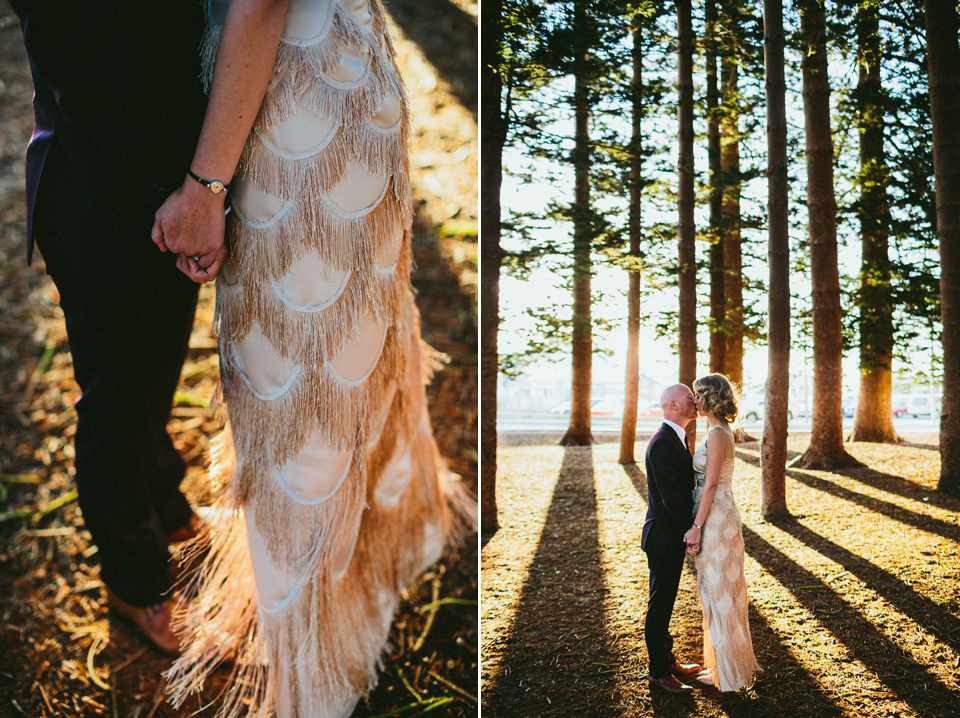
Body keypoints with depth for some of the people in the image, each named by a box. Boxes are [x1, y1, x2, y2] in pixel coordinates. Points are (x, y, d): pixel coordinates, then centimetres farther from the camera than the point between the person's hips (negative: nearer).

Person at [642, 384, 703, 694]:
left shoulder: (676, 439, 12)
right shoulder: (663, 444, -21)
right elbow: (671, 497, -24)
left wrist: (691, 528, 8)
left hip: (673, 535, 10)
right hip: (664, 537, -10)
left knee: (664, 603, 20)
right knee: (659, 605, 2)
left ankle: (667, 660, 32)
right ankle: (659, 672, 13)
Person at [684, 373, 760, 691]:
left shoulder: (717, 434, -18)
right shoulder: (721, 431, 12)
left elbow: (711, 484, -20)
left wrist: (697, 527, -17)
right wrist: (699, 523, 18)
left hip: (715, 519, -10)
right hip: (721, 515, 10)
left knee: (719, 592, 1)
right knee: (722, 591, 17)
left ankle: (726, 671, 12)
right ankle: (727, 661, 29)